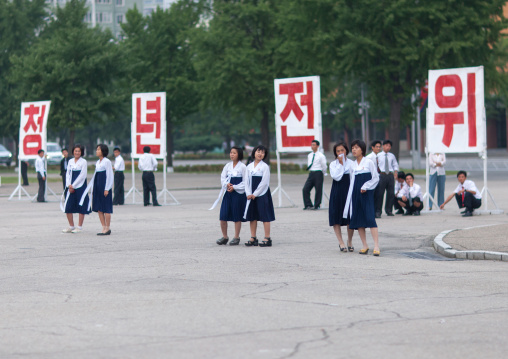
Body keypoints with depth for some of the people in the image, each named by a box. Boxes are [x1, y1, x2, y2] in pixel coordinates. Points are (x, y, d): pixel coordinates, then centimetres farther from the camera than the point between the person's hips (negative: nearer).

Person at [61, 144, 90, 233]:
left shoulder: (83, 162, -5)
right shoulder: (70, 161, 10)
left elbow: (82, 175, -10)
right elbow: (68, 174, 10)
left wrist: (73, 186, -12)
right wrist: (69, 185, -6)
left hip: (80, 187, -5)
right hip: (71, 187, 5)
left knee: (81, 207, -1)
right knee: (67, 207, 3)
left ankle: (79, 227, 8)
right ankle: (71, 226, 15)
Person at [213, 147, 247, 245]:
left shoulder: (243, 167, -4)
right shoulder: (228, 166, 10)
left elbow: (245, 182, -6)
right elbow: (223, 178, 9)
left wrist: (234, 187, -14)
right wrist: (227, 184, -12)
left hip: (239, 193, -4)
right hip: (227, 193, 4)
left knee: (237, 217, 2)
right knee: (223, 216, -1)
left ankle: (236, 237, 11)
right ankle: (224, 237, 11)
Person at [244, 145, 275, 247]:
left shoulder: (265, 166, -5)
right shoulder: (249, 167, 10)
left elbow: (264, 182, -10)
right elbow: (247, 181, 8)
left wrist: (255, 194, -12)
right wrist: (248, 194, -5)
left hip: (262, 194, -5)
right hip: (252, 195, 5)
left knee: (265, 216, -4)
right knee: (252, 216, 7)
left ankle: (267, 239, -2)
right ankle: (253, 238, 14)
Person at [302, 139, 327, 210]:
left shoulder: (321, 156, -6)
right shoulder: (309, 155, 12)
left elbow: (324, 166, 0)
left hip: (318, 173, -5)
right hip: (311, 173, 5)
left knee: (318, 190, -1)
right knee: (305, 189, -4)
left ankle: (317, 205, 9)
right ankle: (308, 205, 4)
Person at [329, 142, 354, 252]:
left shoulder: (351, 163, 5)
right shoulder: (333, 164, 2)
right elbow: (336, 177, -14)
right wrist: (340, 164, -9)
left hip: (349, 191, 0)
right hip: (337, 192, 0)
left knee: (351, 218, 2)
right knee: (336, 219, 0)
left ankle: (350, 241, 18)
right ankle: (341, 242, 9)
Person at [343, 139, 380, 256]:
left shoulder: (369, 162, -1)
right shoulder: (352, 165, 12)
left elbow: (376, 178, -1)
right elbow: (351, 181, 15)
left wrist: (366, 187, -11)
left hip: (367, 194, -5)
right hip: (355, 194, 5)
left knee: (370, 219, -14)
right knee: (357, 219, 3)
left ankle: (376, 246, -15)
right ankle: (365, 246, 12)